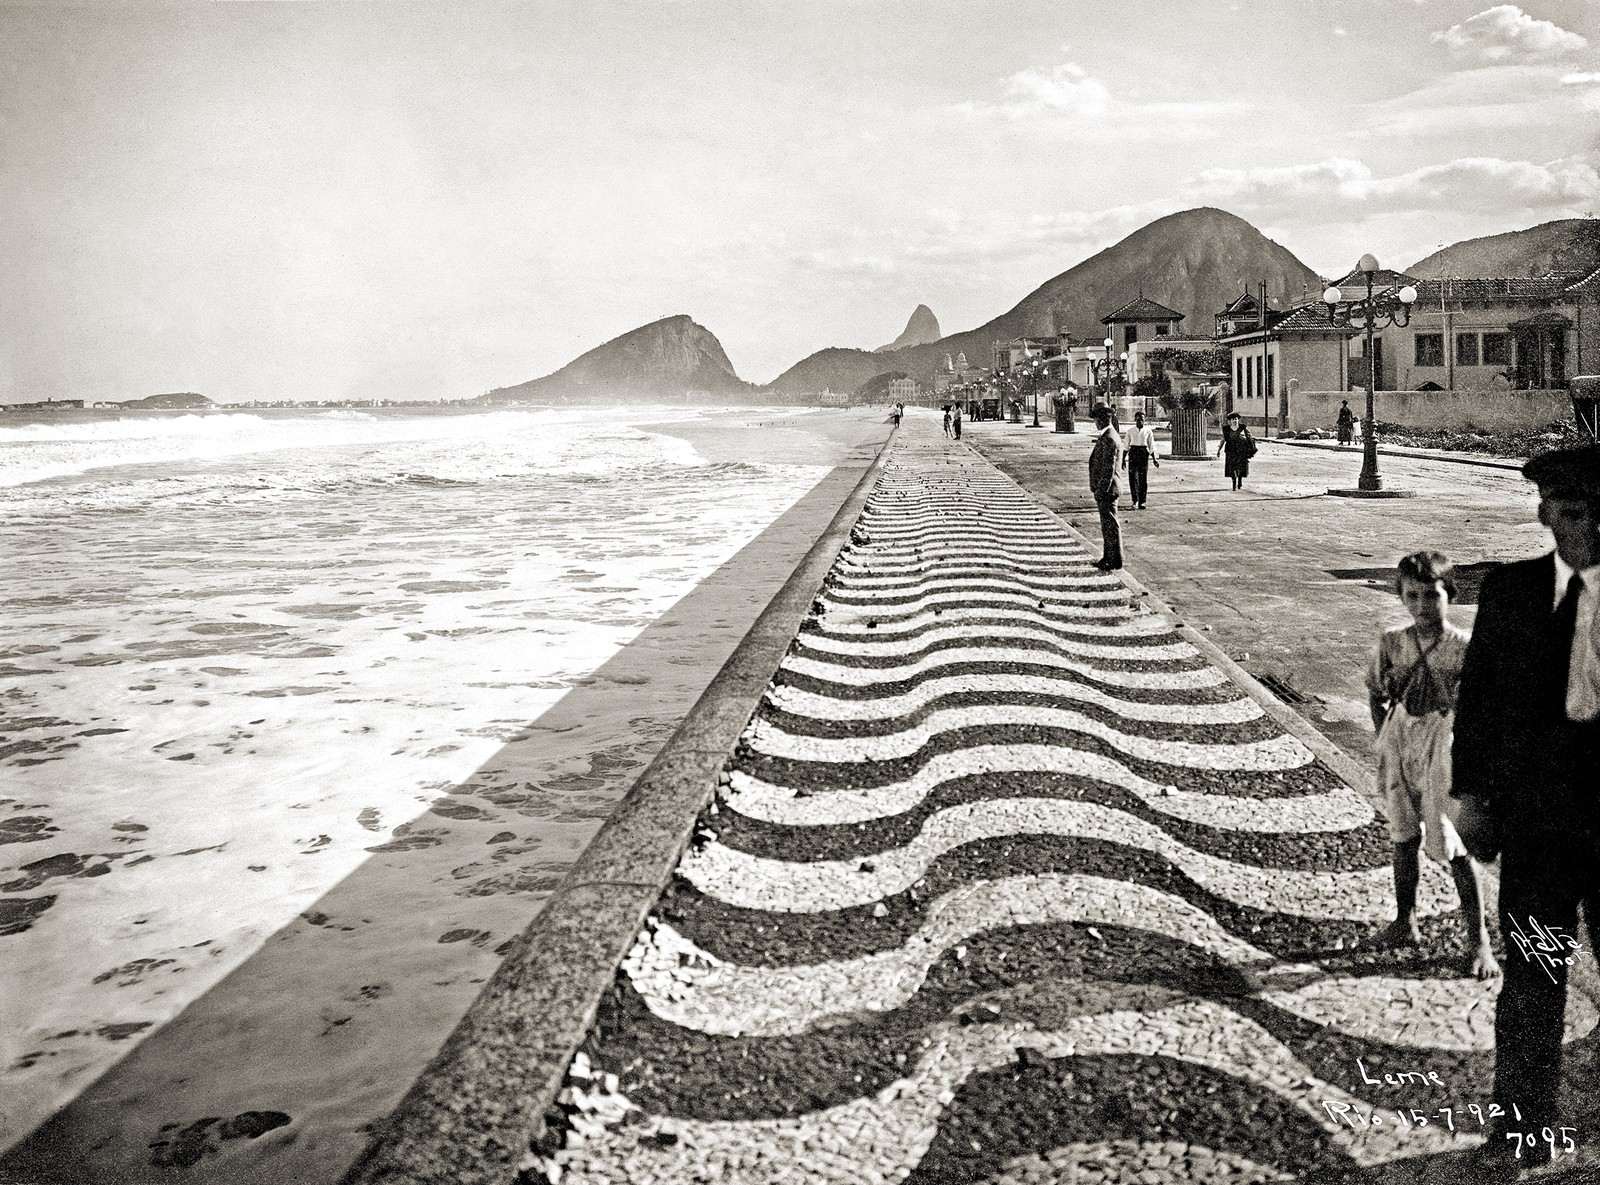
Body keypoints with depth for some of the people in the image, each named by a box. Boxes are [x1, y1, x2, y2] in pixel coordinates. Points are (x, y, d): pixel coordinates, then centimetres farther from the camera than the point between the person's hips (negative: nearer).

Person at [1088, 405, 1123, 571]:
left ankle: (1115, 561, 2)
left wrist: (1101, 490, -21)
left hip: (1106, 489, -11)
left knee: (1111, 525, -4)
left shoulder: (1109, 439, -20)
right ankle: (1108, 558, 24)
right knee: (1107, 524, 16)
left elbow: (1108, 468, -23)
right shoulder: (1106, 437, 13)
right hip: (1104, 489, 11)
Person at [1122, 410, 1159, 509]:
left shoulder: (1148, 431, 5)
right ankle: (1135, 501, 10)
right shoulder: (1130, 432, 4)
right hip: (1133, 453, 0)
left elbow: (1151, 446, 7)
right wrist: (1123, 460, 4)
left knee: (1143, 479, 0)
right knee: (1133, 478, -2)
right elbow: (1126, 446, 7)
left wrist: (1154, 460, 2)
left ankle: (1141, 502, 6)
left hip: (1144, 454, 0)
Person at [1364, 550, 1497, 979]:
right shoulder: (1391, 642, -2)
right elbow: (1377, 695, 8)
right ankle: (1404, 923, 30)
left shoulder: (1465, 647, -12)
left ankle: (1479, 941, 6)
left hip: (1444, 744, -4)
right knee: (1404, 837, 14)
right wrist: (1385, 742, 3)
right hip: (1400, 742, 4)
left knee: (1456, 848, -3)